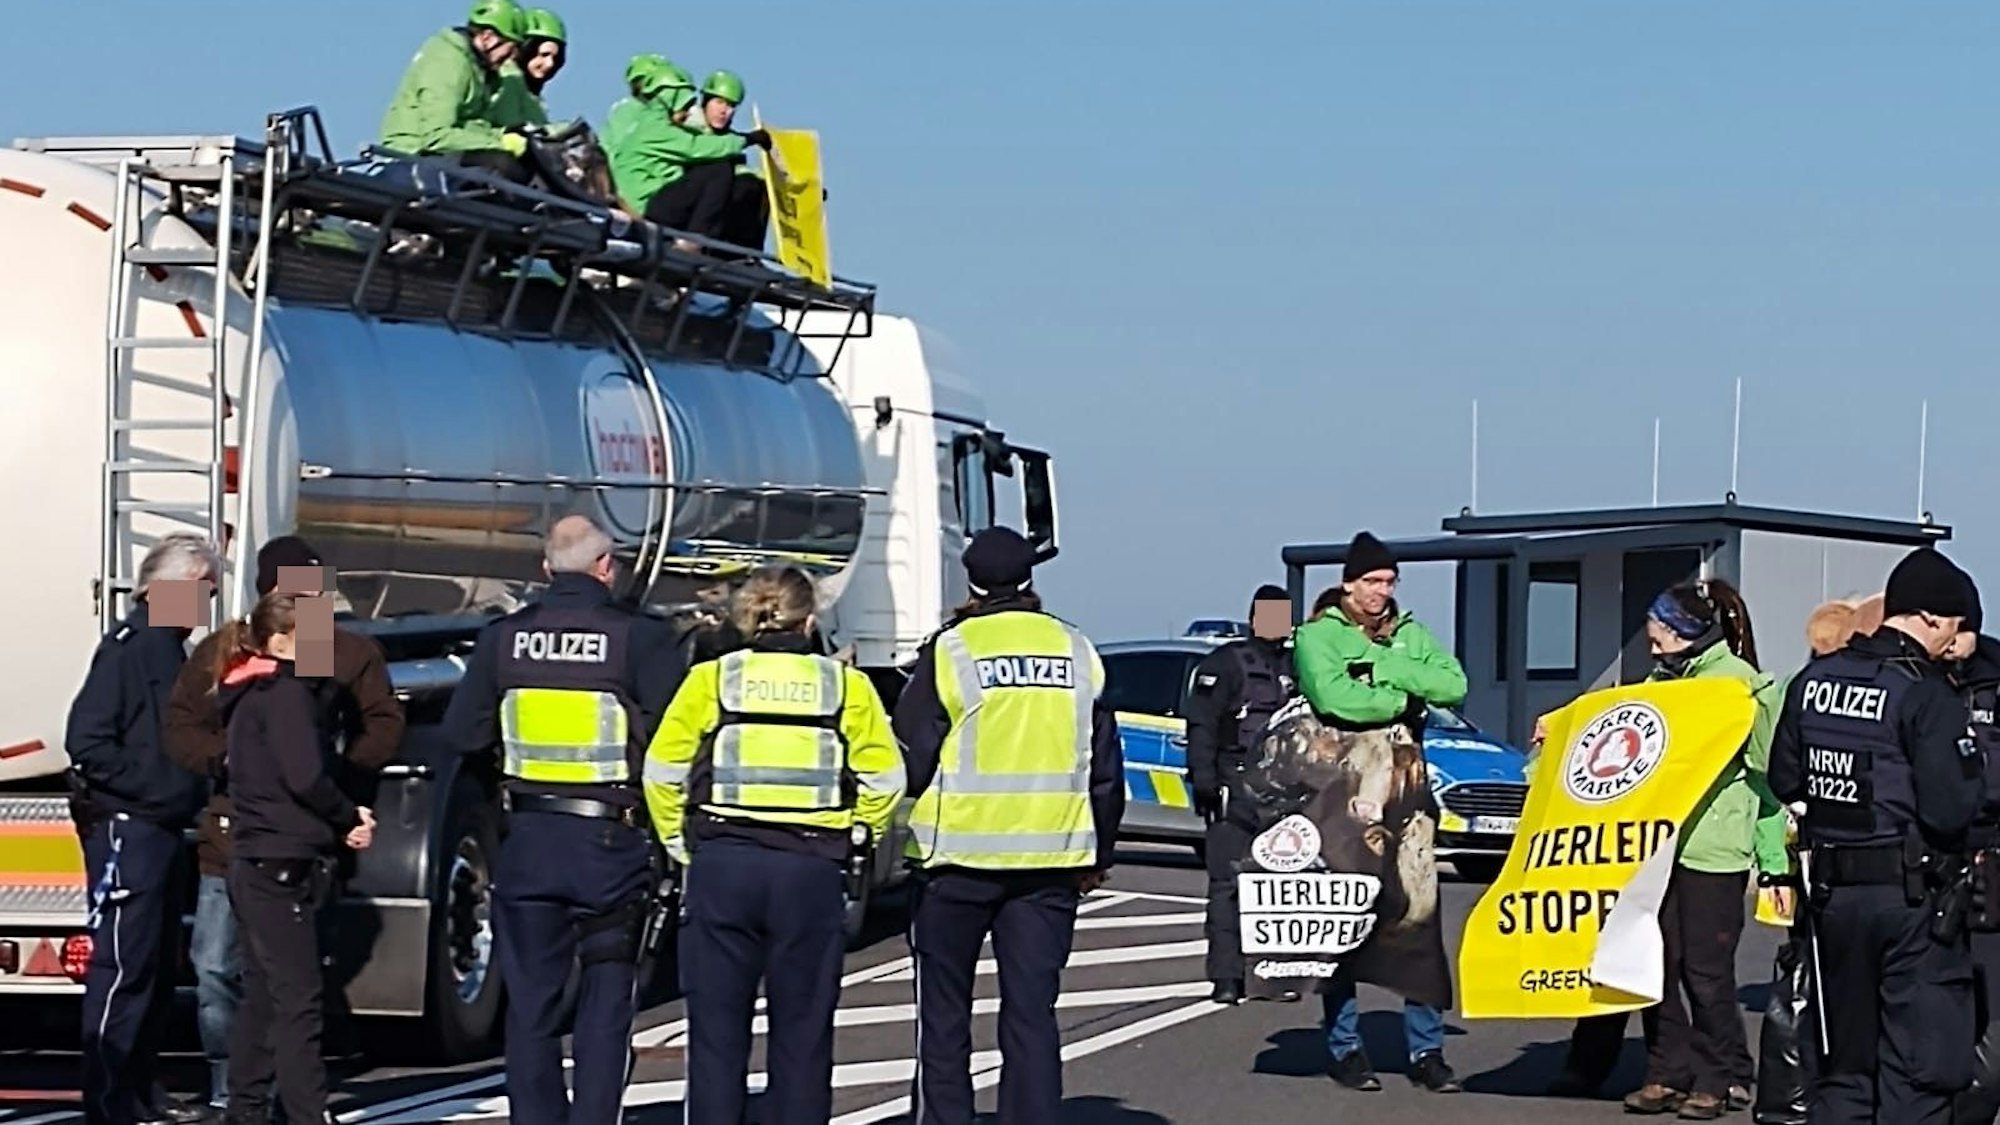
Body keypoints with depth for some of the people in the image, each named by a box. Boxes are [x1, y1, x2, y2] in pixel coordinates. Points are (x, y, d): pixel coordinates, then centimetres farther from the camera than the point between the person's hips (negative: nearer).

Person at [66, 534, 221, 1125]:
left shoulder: (174, 651, 17)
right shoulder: (128, 646, -11)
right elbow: (86, 739, -19)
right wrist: (144, 789, -17)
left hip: (165, 828, 10)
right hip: (125, 828, -10)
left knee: (159, 969, 14)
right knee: (123, 968, -9)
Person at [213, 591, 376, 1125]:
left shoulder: (249, 695, 17)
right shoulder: (286, 694, -13)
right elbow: (305, 778, -22)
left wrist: (343, 820, 5)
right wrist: (351, 818, -5)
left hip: (255, 865, 10)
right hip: (283, 865, -10)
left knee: (263, 998, 14)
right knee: (299, 999, -12)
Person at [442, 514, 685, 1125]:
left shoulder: (504, 637, 0)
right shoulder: (640, 637, -10)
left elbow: (463, 733, 3)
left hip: (529, 838, 3)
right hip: (611, 842, -3)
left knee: (530, 1002, 10)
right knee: (606, 999, 6)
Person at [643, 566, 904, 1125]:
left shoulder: (710, 679, 4)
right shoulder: (847, 685, 5)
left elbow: (662, 771, 0)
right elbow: (884, 779, 0)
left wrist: (680, 844, 10)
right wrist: (854, 844, 12)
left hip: (721, 864, 0)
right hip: (813, 870, 0)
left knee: (716, 1026, 6)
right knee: (803, 1031, 8)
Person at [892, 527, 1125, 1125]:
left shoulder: (951, 651, -6)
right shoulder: (1078, 654, 6)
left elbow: (911, 756, -5)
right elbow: (1106, 767, 11)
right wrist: (1097, 855, 21)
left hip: (960, 854, -3)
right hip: (1052, 861, 3)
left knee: (945, 1009, 9)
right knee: (1032, 1009, 5)